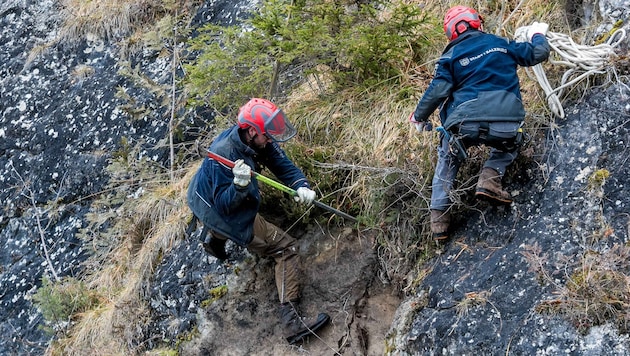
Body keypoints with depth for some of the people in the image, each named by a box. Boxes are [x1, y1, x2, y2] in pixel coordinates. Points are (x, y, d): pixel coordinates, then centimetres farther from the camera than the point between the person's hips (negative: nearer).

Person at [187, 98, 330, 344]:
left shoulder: (256, 140, -13)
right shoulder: (223, 156, -35)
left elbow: (282, 163, -8)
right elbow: (225, 205, -30)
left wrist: (301, 186, -25)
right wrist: (240, 185, -48)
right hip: (221, 215, -9)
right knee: (286, 248, -9)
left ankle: (214, 240, 59)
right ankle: (291, 321, -16)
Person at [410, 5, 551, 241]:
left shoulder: (451, 56, 11)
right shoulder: (501, 44, 17)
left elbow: (437, 91, 3)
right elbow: (538, 54, 25)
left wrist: (418, 116, 18)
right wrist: (538, 35, 47)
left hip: (465, 125, 0)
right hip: (506, 123, 1)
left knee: (447, 160, 28)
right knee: (510, 143, 36)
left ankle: (439, 217, 19)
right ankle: (490, 178, 8)